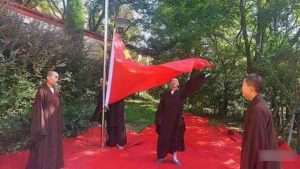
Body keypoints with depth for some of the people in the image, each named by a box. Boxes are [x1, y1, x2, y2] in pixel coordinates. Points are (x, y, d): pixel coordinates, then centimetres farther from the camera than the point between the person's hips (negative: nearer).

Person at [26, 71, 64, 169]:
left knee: (54, 146, 15)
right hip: (46, 123, -7)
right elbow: (38, 109, -14)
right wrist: (41, 126, -17)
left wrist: (60, 124, 12)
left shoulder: (56, 92, 8)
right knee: (43, 147, 2)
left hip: (55, 123, 7)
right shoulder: (42, 91, -12)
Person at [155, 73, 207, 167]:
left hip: (176, 120, 0)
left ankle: (174, 158, 21)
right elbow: (160, 107, 0)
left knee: (175, 138, 8)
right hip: (165, 120, 0)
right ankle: (162, 156, 19)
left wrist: (202, 76, -17)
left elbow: (191, 87, -8)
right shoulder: (166, 95, 3)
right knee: (164, 138, 4)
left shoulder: (181, 93, 2)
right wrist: (159, 119, -8)